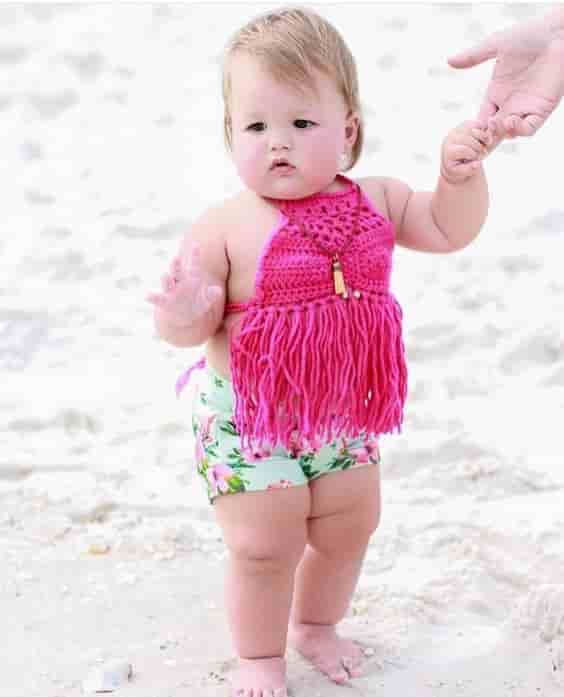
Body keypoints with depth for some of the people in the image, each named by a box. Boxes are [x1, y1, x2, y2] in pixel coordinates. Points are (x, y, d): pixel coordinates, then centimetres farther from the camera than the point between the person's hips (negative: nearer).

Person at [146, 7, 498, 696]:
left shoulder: (375, 201, -6)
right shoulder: (224, 228, -20)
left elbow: (449, 230, 4)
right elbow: (193, 327, -17)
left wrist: (461, 173, -13)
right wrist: (185, 315, -41)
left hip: (345, 416, 5)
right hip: (248, 419, -5)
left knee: (347, 531, 21)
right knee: (265, 548, 3)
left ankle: (316, 625, 49)